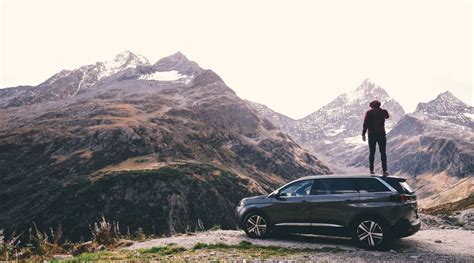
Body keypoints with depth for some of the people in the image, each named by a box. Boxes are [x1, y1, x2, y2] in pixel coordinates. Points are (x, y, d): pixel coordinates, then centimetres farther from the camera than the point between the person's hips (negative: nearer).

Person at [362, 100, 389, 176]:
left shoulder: (369, 112, -1)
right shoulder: (383, 111, 5)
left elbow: (365, 124, -10)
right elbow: (387, 116, 29)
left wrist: (363, 134, -8)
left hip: (372, 135, -1)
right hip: (381, 134, 1)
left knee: (372, 153, 7)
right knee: (383, 153, 4)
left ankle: (371, 170, 5)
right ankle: (384, 170, -2)